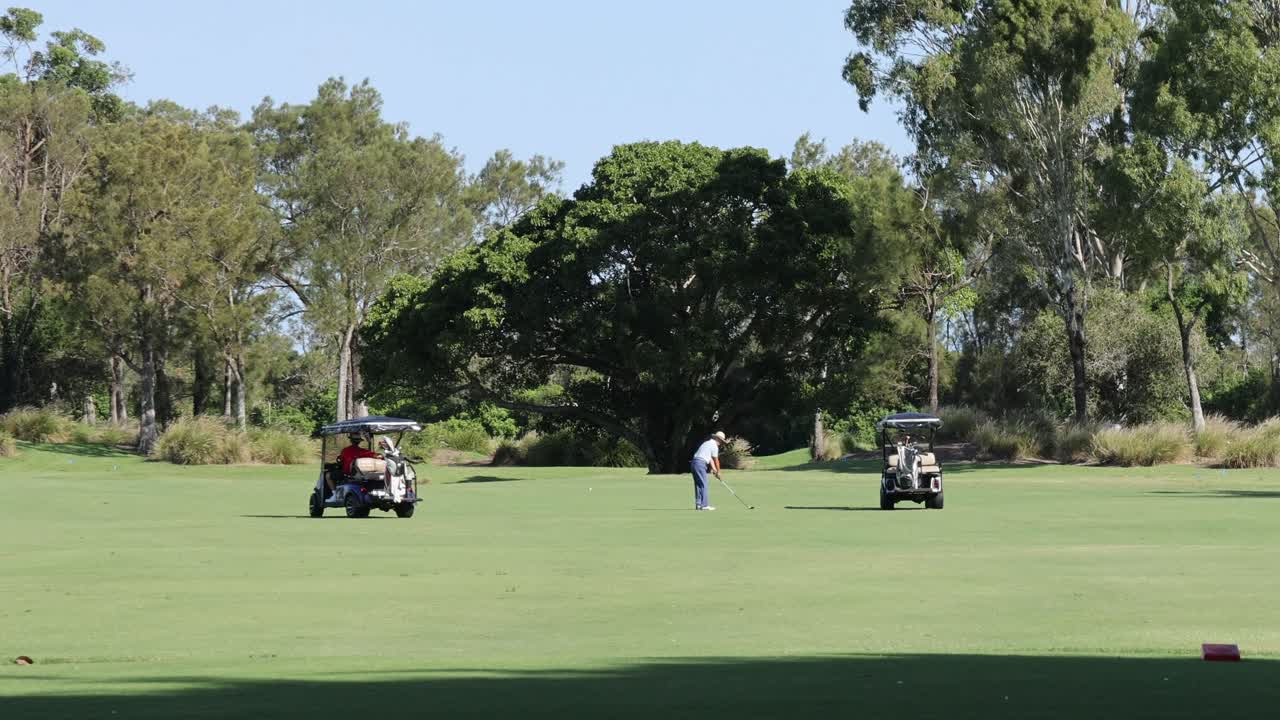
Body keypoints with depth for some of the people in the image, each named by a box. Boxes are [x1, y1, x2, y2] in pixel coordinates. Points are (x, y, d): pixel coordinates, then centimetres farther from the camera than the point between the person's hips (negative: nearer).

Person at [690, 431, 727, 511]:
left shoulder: (708, 443, 24)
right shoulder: (714, 446, -5)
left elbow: (711, 459, 22)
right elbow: (716, 460, -1)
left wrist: (714, 470, 16)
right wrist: (718, 472, 10)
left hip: (694, 463, 10)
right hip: (700, 464, -10)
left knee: (698, 485, 11)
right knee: (703, 485, -7)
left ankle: (698, 504, 11)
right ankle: (704, 505, -9)